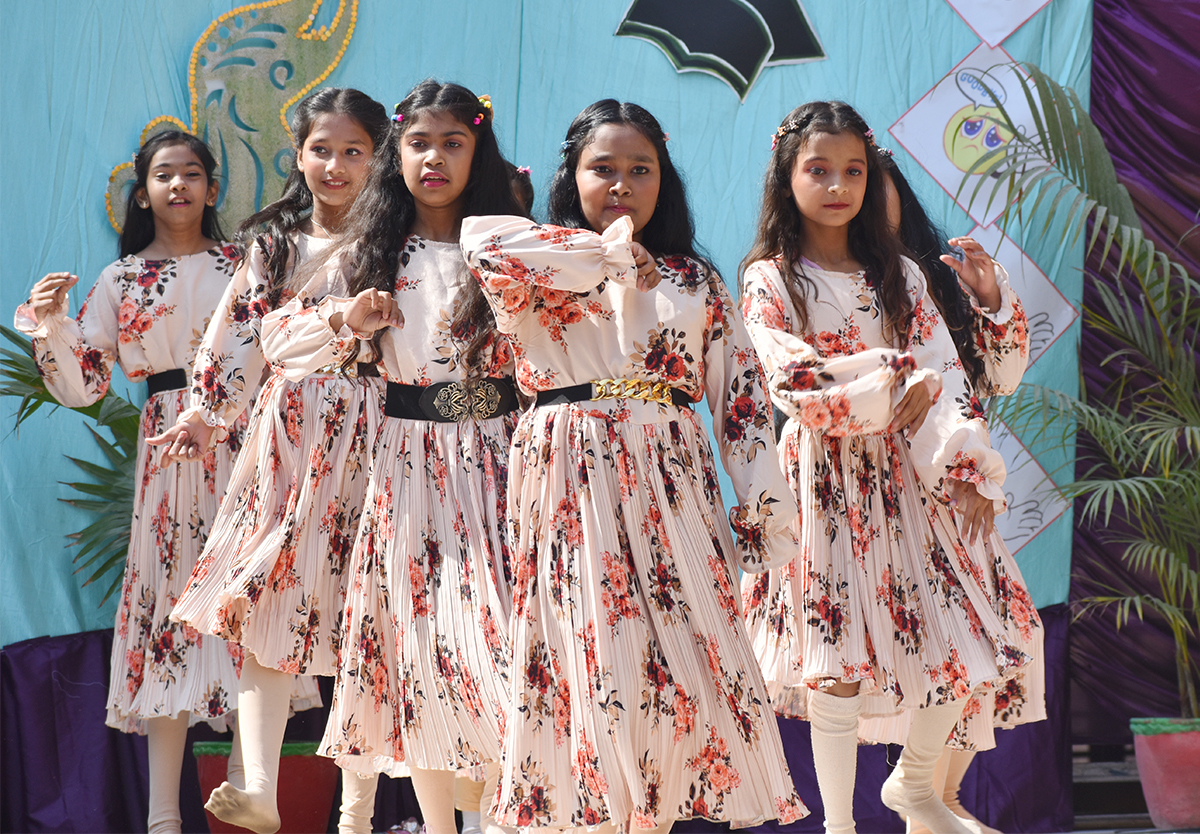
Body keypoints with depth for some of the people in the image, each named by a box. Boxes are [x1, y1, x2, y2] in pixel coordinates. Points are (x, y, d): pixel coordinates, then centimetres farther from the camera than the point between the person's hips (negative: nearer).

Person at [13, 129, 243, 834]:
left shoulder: (241, 264, 11)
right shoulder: (122, 281, 10)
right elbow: (83, 386, 6)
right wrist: (51, 326, -9)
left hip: (244, 446, 1)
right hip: (170, 450, 0)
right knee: (172, 590, -5)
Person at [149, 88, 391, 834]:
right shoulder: (273, 245, 10)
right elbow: (240, 342, 8)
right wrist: (207, 415, 0)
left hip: (370, 440, -2)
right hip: (285, 438, 2)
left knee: (363, 623, 0)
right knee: (259, 603, -10)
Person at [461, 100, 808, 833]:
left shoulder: (695, 281, 13)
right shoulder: (540, 276, 6)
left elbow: (743, 395, 9)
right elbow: (482, 240, -18)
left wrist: (766, 509, 1)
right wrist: (606, 255, -17)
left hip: (672, 493, 2)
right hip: (573, 492, -2)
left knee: (681, 660, -2)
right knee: (585, 660, -6)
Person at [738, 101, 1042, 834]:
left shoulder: (898, 275, 10)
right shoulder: (769, 280, -2)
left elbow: (944, 373, 1)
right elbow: (797, 388, -14)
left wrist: (967, 467, -11)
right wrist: (897, 387, -12)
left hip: (909, 472, 4)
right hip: (826, 478, -4)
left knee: (966, 635, 3)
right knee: (837, 653, -5)